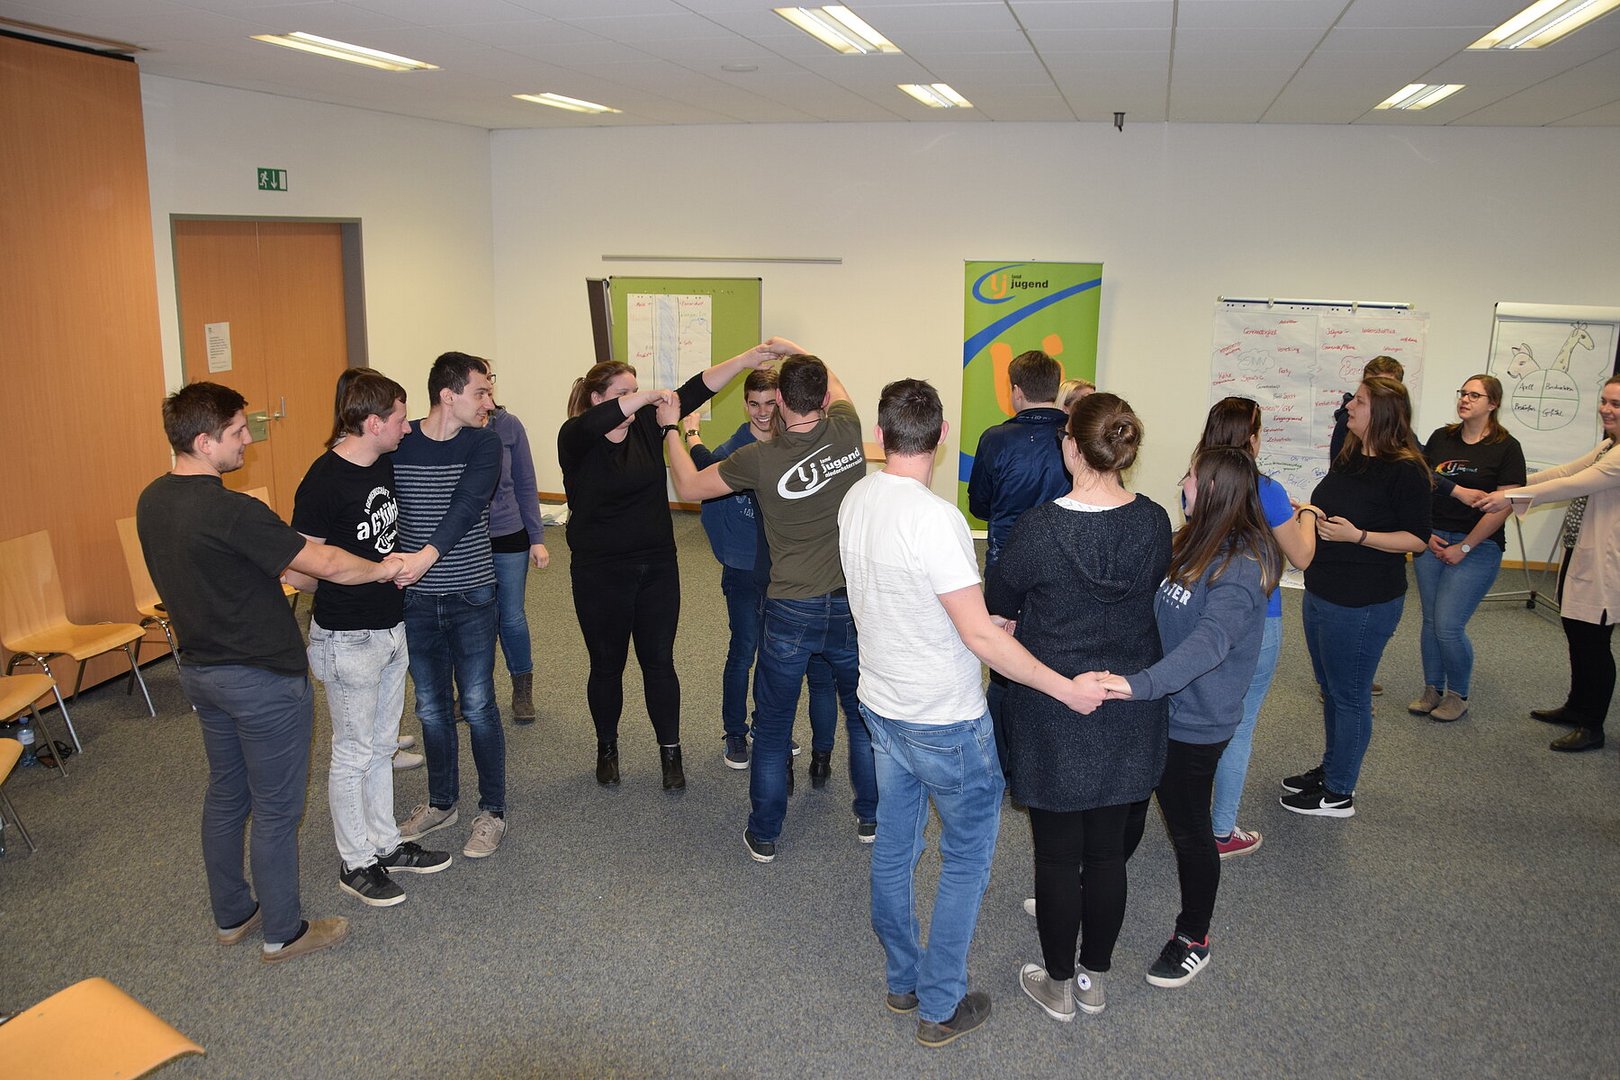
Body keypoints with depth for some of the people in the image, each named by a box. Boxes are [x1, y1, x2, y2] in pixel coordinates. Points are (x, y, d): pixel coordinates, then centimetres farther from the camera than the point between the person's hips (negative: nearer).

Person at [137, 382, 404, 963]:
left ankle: (232, 915, 36)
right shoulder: (231, 511, -27)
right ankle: (283, 932, 21)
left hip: (199, 668, 9)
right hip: (262, 678, -9)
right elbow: (326, 564, -22)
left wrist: (280, 568, 9)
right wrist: (384, 568, -6)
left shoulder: (152, 501, 1)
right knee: (275, 809, 6)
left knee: (225, 793, 21)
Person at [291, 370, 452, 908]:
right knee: (353, 753, 7)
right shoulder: (323, 484, -22)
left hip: (391, 628, 8)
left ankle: (385, 843, 33)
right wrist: (371, 573, -12)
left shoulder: (385, 463, 2)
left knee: (381, 746, 19)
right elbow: (300, 573, -20)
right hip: (348, 640, -8)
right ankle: (356, 863, 22)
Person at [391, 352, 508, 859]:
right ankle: (442, 803, 32)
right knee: (431, 707, 14)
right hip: (414, 598, 2)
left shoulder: (484, 443, -8)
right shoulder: (397, 443, -4)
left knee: (478, 706, 4)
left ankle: (492, 811, 19)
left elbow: (466, 505, -24)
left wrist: (428, 554, -37)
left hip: (470, 596, -2)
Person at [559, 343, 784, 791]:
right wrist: (647, 396, -35)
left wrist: (746, 359, -19)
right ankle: (607, 748, 33)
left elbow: (697, 389, -9)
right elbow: (596, 422, -36)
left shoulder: (646, 423, -1)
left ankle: (670, 751, 24)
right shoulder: (575, 438, -12)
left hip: (657, 567, 3)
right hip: (600, 573, -3)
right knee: (607, 663, 12)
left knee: (659, 661, 10)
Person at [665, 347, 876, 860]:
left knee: (772, 728, 14)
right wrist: (791, 348, 25)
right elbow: (837, 387, 17)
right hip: (851, 606, 3)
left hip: (790, 614, -3)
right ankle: (870, 818, 35)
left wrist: (671, 428, 13)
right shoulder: (846, 432, -8)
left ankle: (763, 836, 26)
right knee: (864, 716, 21)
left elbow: (688, 486, -1)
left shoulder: (759, 459, -16)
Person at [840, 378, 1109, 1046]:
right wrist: (1067, 689, -19)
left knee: (893, 847, 20)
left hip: (881, 706, 8)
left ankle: (902, 981, 38)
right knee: (967, 859, 11)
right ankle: (941, 1008, 23)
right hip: (946, 722, -7)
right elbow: (981, 636, -26)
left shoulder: (855, 502, -3)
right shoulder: (934, 518, -27)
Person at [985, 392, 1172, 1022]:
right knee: (1109, 851, 17)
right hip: (1131, 716, 4)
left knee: (1058, 855, 11)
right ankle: (1094, 980, 34)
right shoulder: (1154, 523, -8)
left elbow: (997, 609, -6)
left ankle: (1058, 987, 28)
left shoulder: (1040, 529, -21)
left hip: (1054, 716, -4)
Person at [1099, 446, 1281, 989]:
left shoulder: (1241, 568, -24)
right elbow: (1149, 612, 12)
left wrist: (1141, 684, -49)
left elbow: (1209, 643, -38)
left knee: (1188, 830, 11)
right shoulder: (1189, 543, 2)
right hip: (1153, 707, 8)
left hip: (1194, 723, -7)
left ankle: (1193, 938, 33)